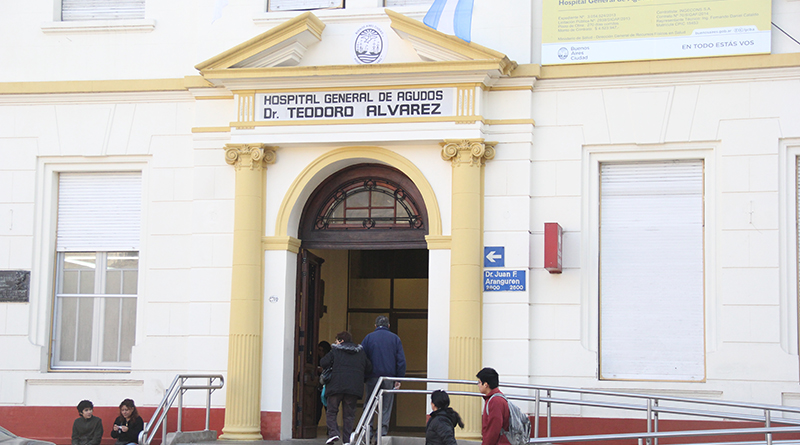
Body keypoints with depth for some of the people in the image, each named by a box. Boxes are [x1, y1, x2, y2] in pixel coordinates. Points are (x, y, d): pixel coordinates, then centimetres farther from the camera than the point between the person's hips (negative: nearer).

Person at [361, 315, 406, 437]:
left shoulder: (368, 337, 5)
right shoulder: (395, 338, 7)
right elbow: (401, 360, 3)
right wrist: (399, 379, 4)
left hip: (373, 377, 0)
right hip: (389, 377, 0)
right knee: (386, 407, 5)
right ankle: (383, 431, -1)